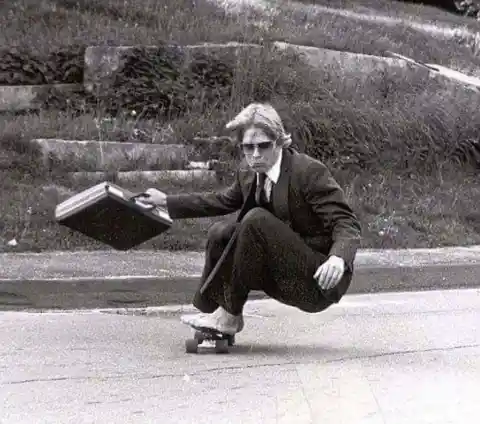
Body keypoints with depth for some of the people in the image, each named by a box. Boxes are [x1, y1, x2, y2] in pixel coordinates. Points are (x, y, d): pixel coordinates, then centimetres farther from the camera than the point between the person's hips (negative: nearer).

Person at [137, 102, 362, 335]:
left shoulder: (311, 172, -18)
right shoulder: (249, 172, 3)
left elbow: (347, 224, -21)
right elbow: (223, 201, 22)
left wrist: (338, 258, -41)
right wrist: (167, 201, 23)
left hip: (320, 282, -8)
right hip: (288, 278, 8)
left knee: (256, 220, -25)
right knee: (221, 233, -1)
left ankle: (230, 316, -14)